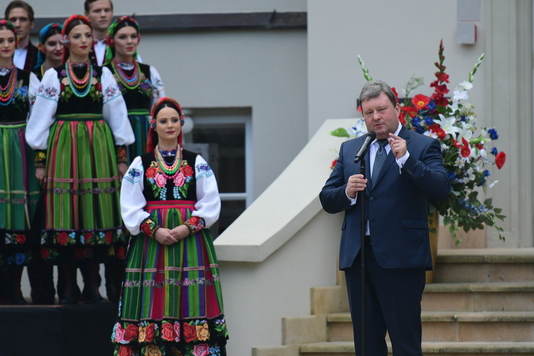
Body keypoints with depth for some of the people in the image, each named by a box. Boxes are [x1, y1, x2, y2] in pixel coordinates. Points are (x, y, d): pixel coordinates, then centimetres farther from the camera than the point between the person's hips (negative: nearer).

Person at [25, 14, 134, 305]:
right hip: (64, 147, -2)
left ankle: (92, 286, 4)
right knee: (67, 214, -5)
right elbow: (41, 118, 5)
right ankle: (67, 288, 0)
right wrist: (40, 160, 0)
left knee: (98, 215, -2)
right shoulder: (53, 76, 5)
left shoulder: (103, 75, 11)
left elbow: (117, 116, 12)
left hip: (98, 149, 2)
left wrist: (121, 157, 8)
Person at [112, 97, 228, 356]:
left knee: (190, 301, -5)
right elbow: (130, 208, 1)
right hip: (151, 241, 0)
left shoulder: (196, 163, 9)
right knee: (154, 302, -5)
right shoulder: (141, 164, 8)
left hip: (191, 242, 0)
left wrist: (188, 227, -13)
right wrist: (154, 229, -13)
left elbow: (211, 203, 2)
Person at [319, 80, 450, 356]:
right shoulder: (349, 150, 17)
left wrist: (406, 159, -20)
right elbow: (326, 200, 14)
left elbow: (441, 189, -12)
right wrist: (347, 193, -7)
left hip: (400, 258, -5)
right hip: (357, 257, 5)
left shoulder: (423, 147, 3)